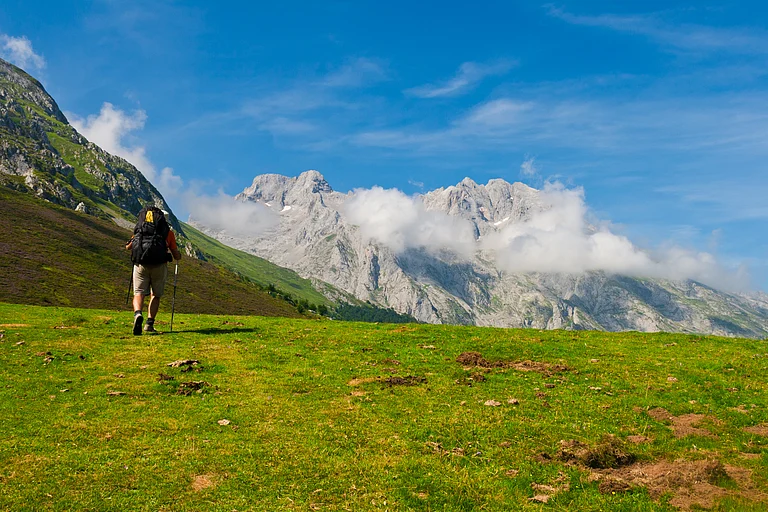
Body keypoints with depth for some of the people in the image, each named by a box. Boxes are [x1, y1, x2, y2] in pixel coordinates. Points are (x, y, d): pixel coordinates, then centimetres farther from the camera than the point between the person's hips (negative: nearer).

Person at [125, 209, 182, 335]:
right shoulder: (169, 232, 13)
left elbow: (128, 247, 15)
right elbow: (177, 256, 13)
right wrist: (178, 255, 37)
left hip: (141, 264, 0)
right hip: (160, 266, 0)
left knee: (139, 293, 2)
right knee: (155, 295, 14)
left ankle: (138, 314, -27)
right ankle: (149, 324, 4)